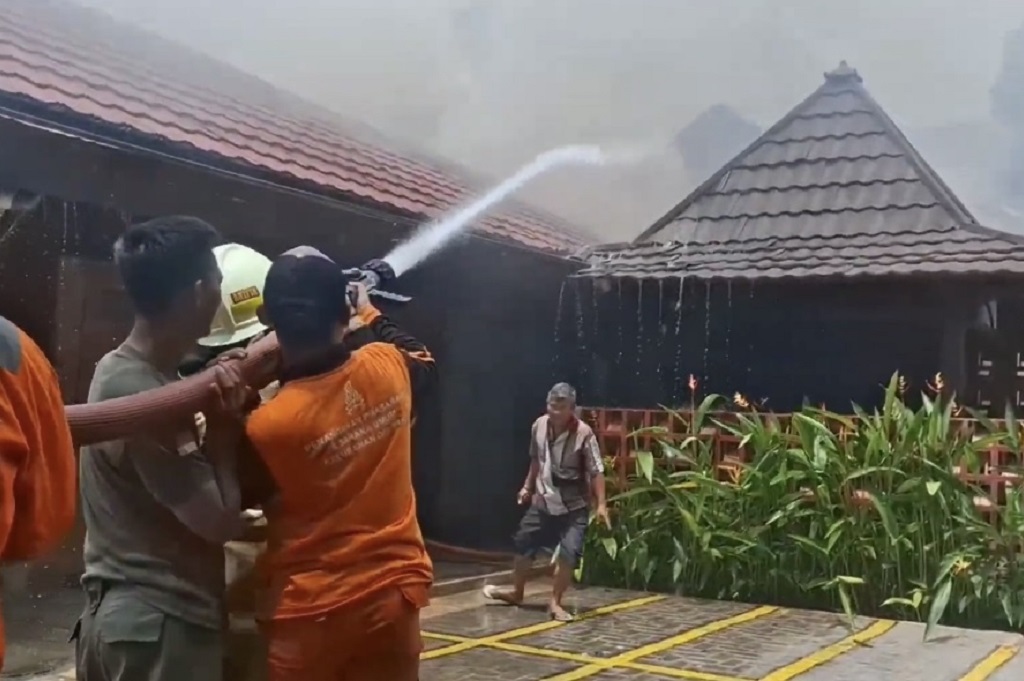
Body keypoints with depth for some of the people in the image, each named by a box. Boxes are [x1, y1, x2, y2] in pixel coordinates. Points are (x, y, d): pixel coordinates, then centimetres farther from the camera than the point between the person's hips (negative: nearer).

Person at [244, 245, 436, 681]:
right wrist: (372, 317, 30)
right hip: (392, 595, 4)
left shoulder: (270, 424, -21)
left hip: (310, 610, -4)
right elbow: (423, 364, 19)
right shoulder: (387, 369, -8)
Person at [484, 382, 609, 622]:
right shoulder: (539, 426, -5)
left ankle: (555, 602, 5)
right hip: (542, 503, 5)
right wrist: (528, 487, 19)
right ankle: (516, 592, 37)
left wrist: (601, 504, -23)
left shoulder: (583, 434, -21)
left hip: (573, 507, -5)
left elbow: (596, 471, -18)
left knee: (568, 554, -14)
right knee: (523, 545, 16)